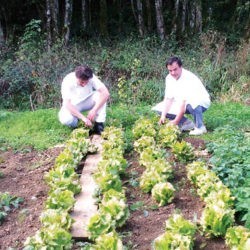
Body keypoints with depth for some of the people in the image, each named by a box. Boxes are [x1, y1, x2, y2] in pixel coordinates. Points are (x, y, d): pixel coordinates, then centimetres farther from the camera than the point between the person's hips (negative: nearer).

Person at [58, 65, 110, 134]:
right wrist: (84, 118, -43)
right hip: (73, 105, -2)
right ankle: (75, 120, 2)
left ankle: (99, 125, -22)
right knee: (65, 119, -33)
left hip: (87, 102, 3)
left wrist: (94, 110, -39)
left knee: (100, 94, -26)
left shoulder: (92, 78, -22)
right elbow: (67, 104, -34)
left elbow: (106, 93, -30)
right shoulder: (67, 81, -28)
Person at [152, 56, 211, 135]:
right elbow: (168, 99, -6)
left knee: (191, 102, -43)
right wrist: (163, 115, -18)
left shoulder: (188, 78, -30)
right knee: (158, 108, -6)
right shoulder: (169, 78, -7)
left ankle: (200, 127, -20)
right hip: (182, 103, 8)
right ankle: (187, 123, -2)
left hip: (201, 103, -7)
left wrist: (176, 121, -34)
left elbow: (185, 102, -33)